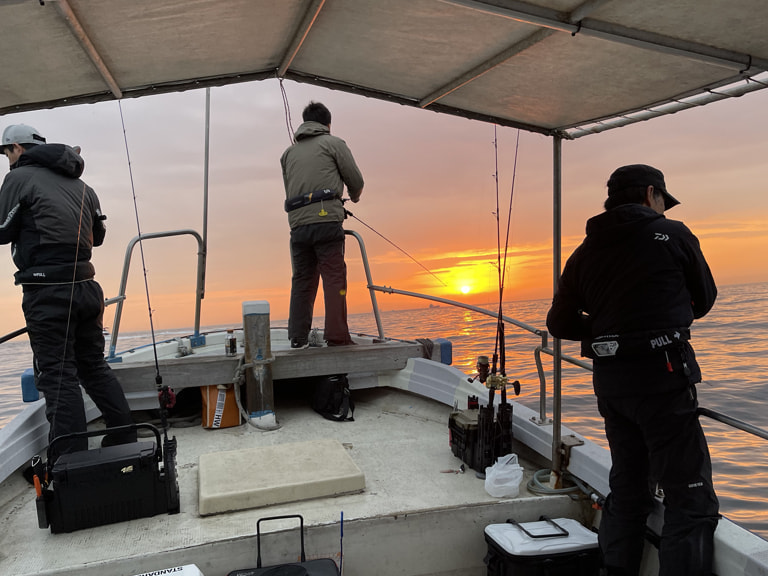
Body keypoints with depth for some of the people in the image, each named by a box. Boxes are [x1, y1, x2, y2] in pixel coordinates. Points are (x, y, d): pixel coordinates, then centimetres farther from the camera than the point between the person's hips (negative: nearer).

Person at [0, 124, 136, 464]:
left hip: (47, 292, -7)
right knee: (94, 366, 16)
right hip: (86, 287, 7)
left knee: (58, 376, -3)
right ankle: (126, 441, 21)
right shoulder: (80, 184, 16)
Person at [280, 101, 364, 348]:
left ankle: (298, 336, 8)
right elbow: (356, 180, 8)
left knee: (302, 280, 9)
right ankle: (336, 335, -7)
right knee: (334, 278, -4)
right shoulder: (333, 143, 9)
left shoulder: (289, 152, 24)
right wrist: (354, 196, 29)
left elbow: (290, 190, 18)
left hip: (298, 224, 5)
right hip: (326, 220, -5)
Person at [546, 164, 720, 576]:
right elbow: (704, 301, 10)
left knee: (627, 488, 19)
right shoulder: (673, 235, -2)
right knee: (691, 499, 1)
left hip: (609, 381, 6)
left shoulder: (585, 252, 9)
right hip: (663, 376, -6)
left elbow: (560, 323, 11)